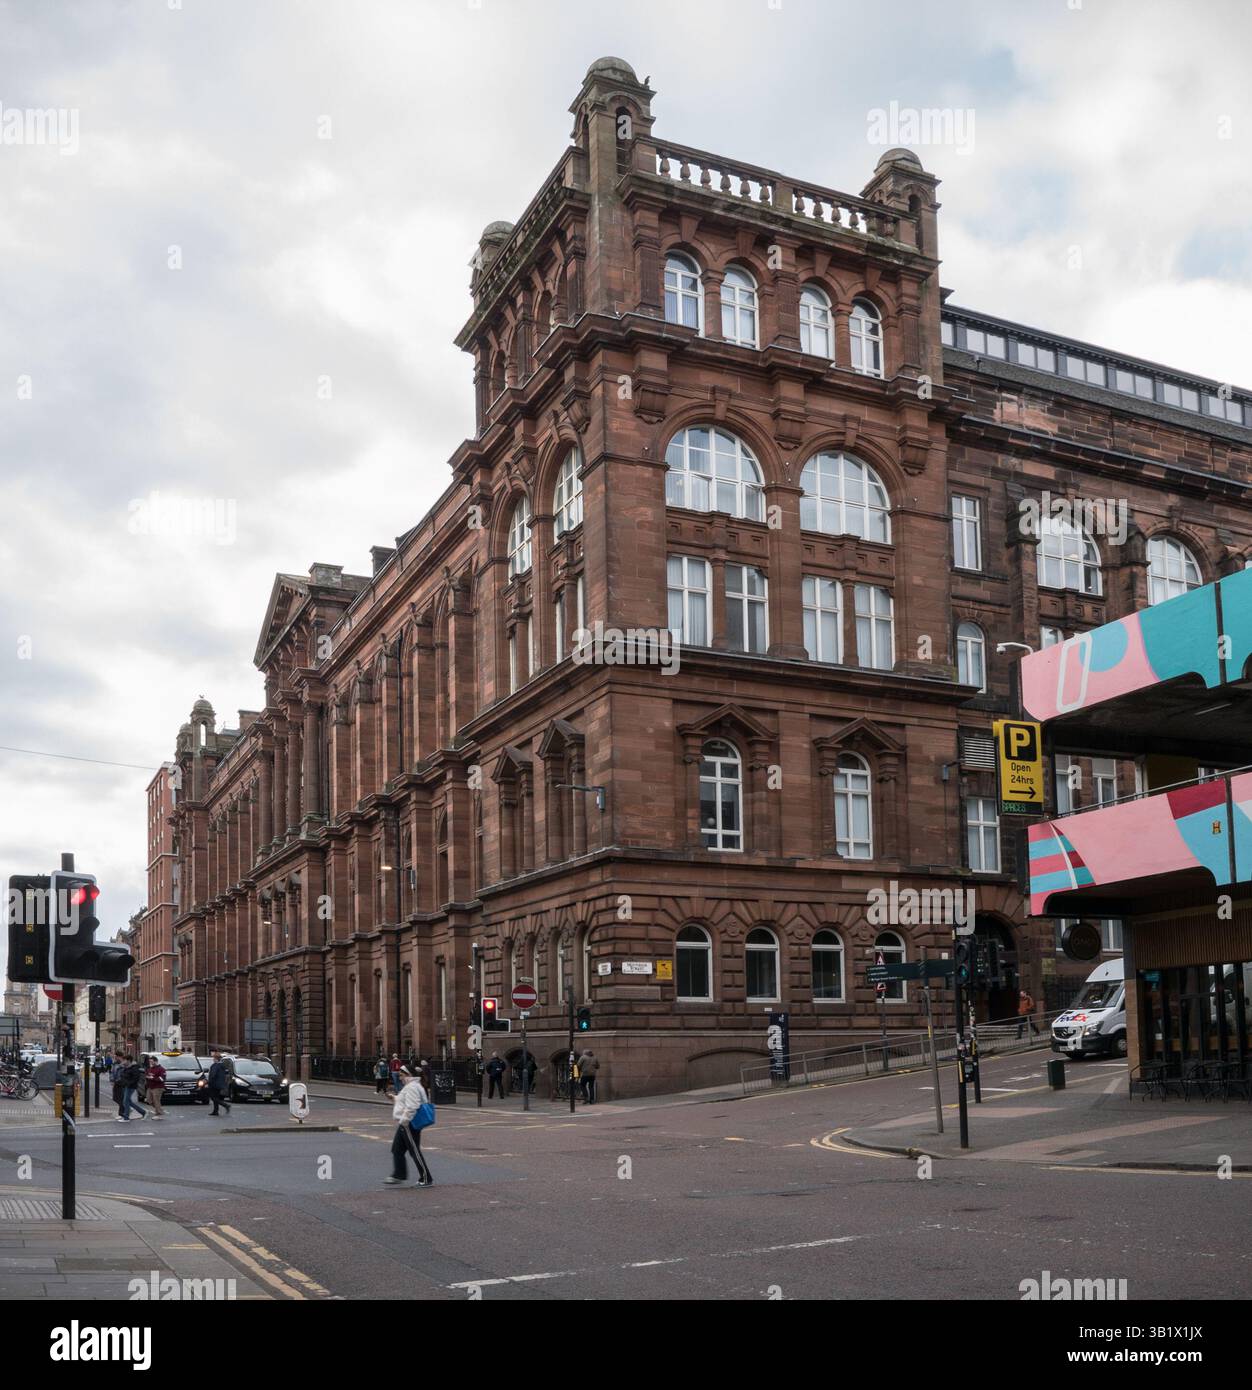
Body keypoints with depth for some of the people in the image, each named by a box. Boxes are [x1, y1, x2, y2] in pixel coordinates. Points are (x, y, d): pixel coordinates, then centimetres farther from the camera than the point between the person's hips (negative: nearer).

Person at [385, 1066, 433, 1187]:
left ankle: (426, 1179, 2)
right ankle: (398, 1175, 22)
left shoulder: (412, 1088, -19)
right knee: (397, 1150, 14)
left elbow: (411, 1108, -27)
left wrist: (404, 1121, -23)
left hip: (409, 1125, -11)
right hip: (404, 1124, 11)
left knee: (415, 1151, -4)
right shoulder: (409, 1086, 16)